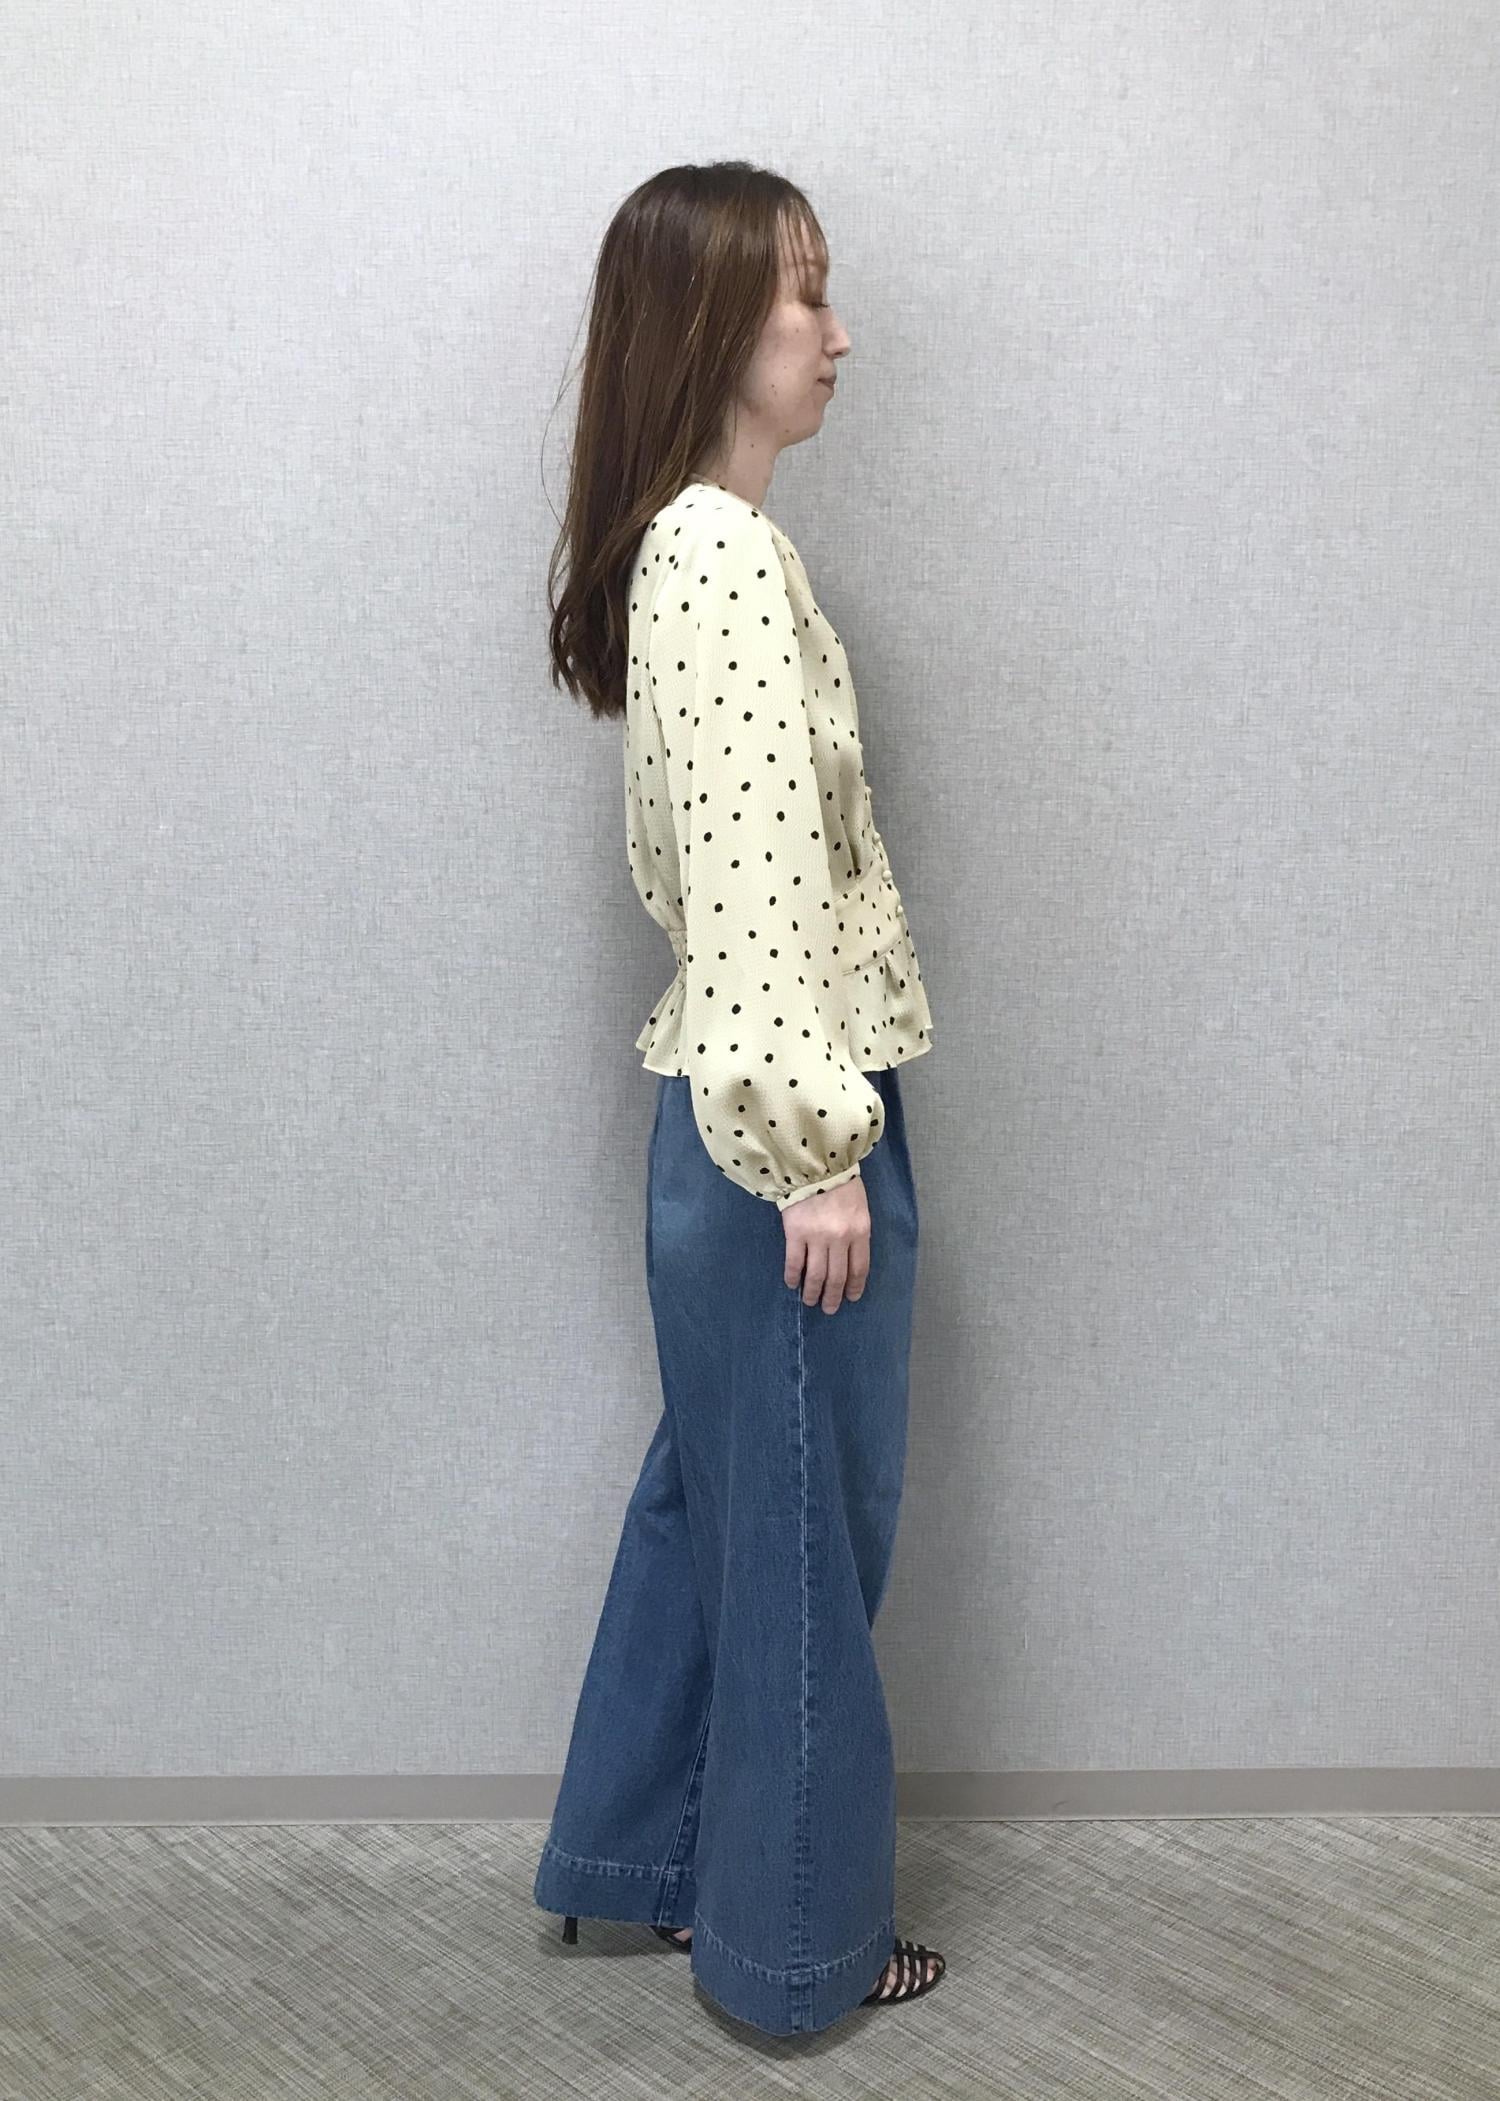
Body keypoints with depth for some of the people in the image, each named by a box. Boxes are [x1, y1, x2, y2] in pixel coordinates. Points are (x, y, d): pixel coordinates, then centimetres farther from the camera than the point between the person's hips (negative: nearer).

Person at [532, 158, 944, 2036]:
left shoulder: (680, 545, 14)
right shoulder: (728, 555, -17)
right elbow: (758, 877, -23)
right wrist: (817, 1150, -21)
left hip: (726, 1111, 10)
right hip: (778, 1121, -10)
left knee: (711, 1498, 20)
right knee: (804, 1538, 5)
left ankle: (630, 1860, 37)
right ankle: (793, 1942, 24)